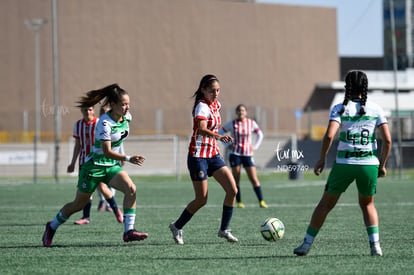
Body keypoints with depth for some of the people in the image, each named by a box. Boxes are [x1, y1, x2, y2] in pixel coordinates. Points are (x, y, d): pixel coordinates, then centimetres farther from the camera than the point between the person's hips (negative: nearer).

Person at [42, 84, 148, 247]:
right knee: (79, 205, 7)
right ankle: (52, 227, 30)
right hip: (94, 166, -6)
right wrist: (128, 159, -39)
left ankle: (129, 231, -20)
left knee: (131, 189, -20)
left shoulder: (126, 118, -2)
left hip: (112, 166, 6)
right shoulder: (105, 123, -25)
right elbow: (107, 152, -31)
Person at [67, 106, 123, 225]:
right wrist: (73, 163, 16)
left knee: (102, 187, -9)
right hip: (84, 160, 4)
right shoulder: (78, 125, 8)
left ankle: (116, 209, 12)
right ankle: (86, 217, 4)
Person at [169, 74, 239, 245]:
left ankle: (224, 229, 5)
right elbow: (202, 129, -37)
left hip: (213, 155, 8)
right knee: (201, 200, -4)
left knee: (232, 190, -6)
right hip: (198, 156, -8)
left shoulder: (216, 104, 8)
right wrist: (219, 137, -52)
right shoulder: (202, 106, -18)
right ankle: (177, 227, 18)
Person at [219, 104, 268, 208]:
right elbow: (219, 133, 6)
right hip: (235, 154, -1)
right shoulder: (232, 124, -2)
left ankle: (261, 201, -5)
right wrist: (227, 145, -3)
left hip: (247, 154, 1)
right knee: (236, 179, -1)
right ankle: (239, 202, 6)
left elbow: (260, 134, 18)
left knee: (254, 179, -6)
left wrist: (255, 146, 6)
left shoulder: (251, 123, 3)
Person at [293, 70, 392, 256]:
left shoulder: (340, 109, -2)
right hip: (369, 164, 2)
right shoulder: (376, 110, 4)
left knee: (326, 204, 13)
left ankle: (306, 244, 16)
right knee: (367, 204, 23)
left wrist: (322, 159, -4)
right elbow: (387, 140, -2)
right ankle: (375, 245, 8)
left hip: (344, 164, -2)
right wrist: (382, 165, 8)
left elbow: (329, 136, -16)